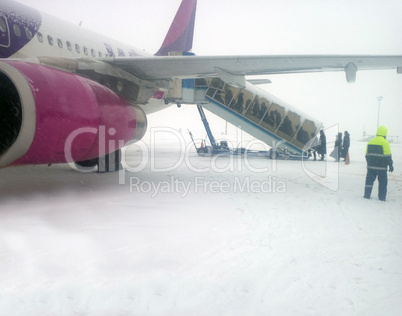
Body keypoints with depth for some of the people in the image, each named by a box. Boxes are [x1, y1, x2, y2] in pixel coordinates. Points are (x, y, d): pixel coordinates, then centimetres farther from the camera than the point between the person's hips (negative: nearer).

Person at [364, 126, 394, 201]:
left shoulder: (370, 141, 10)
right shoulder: (385, 142, -10)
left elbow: (367, 154, 16)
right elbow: (388, 155, -12)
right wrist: (390, 165, -5)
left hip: (371, 166, 5)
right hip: (381, 167, -5)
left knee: (369, 180, 12)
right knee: (383, 181, 6)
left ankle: (367, 195, 10)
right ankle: (382, 197, 8)